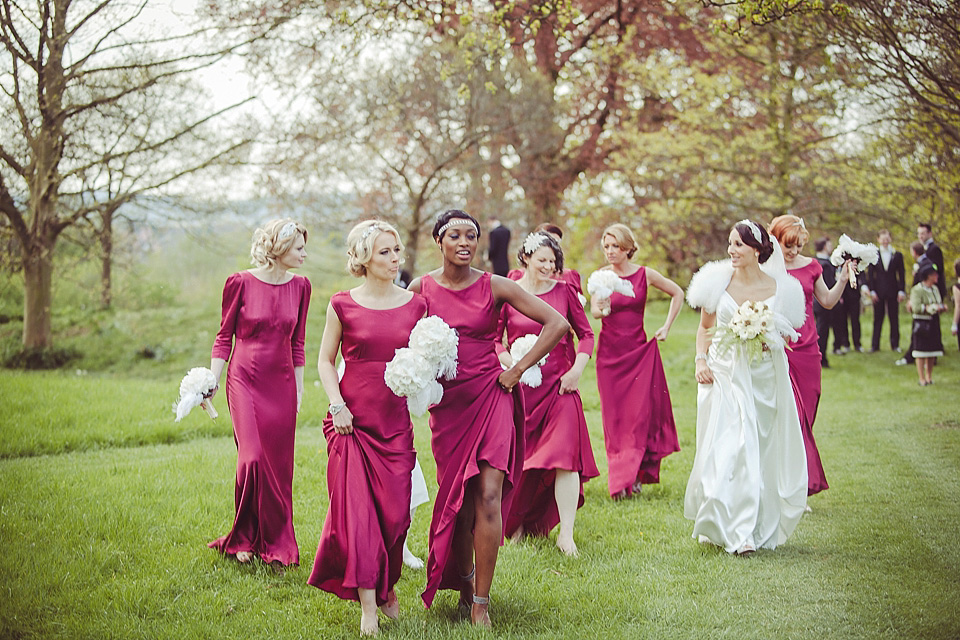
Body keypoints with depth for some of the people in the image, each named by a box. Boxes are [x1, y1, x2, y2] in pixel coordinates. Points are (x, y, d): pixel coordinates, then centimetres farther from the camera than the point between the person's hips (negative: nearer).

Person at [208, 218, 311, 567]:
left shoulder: (300, 286, 6)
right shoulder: (240, 283, -5)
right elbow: (224, 336, 1)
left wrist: (299, 390, 13)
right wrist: (211, 381, -7)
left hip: (281, 383, 4)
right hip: (245, 379, -3)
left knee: (278, 466, 3)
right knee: (253, 459, -14)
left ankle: (276, 544, 16)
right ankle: (246, 538, 4)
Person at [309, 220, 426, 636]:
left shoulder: (415, 305, 6)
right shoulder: (343, 305, -1)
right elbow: (325, 360, 5)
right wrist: (337, 405, -8)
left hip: (396, 419, 2)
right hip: (352, 418, -2)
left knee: (395, 512, 2)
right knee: (357, 510, -6)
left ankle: (386, 587, 28)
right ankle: (368, 606, -1)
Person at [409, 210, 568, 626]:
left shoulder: (495, 287, -5)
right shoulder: (421, 288, 1)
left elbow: (557, 324, -6)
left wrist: (518, 370, -7)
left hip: (490, 397, -2)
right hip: (447, 403, 2)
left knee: (488, 496, -12)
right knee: (457, 499, 8)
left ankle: (480, 603, -5)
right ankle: (464, 577, 34)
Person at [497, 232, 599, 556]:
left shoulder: (564, 292, 3)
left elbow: (586, 334, 9)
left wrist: (577, 369, -4)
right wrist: (514, 364, -13)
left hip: (559, 385, 0)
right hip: (520, 387, 0)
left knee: (565, 456, -10)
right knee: (518, 459, 7)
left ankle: (566, 533, -5)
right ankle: (518, 522, 29)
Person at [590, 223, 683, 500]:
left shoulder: (645, 274, 0)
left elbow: (677, 293, 13)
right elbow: (594, 309, -12)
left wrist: (667, 327, 7)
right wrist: (602, 310, -35)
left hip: (640, 350, 0)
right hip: (610, 352, 1)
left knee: (640, 412, -6)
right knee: (614, 415, 0)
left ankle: (633, 474, 4)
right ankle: (620, 479, 7)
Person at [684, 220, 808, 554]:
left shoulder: (779, 288, -1)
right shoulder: (717, 282, 0)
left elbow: (785, 333, 11)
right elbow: (705, 327, 10)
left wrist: (773, 342, -10)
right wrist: (700, 360, -3)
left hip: (763, 379, 0)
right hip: (724, 375, 0)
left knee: (761, 451, 3)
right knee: (726, 449, -8)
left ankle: (760, 526, 16)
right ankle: (732, 529, 1)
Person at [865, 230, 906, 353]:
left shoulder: (897, 255, 5)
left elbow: (901, 274, 5)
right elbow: (870, 274, 2)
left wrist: (902, 291, -3)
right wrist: (871, 290, -6)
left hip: (892, 291, 1)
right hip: (878, 290, -1)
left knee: (894, 318, 4)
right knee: (878, 318, 3)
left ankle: (895, 344, 12)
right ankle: (875, 345, 7)